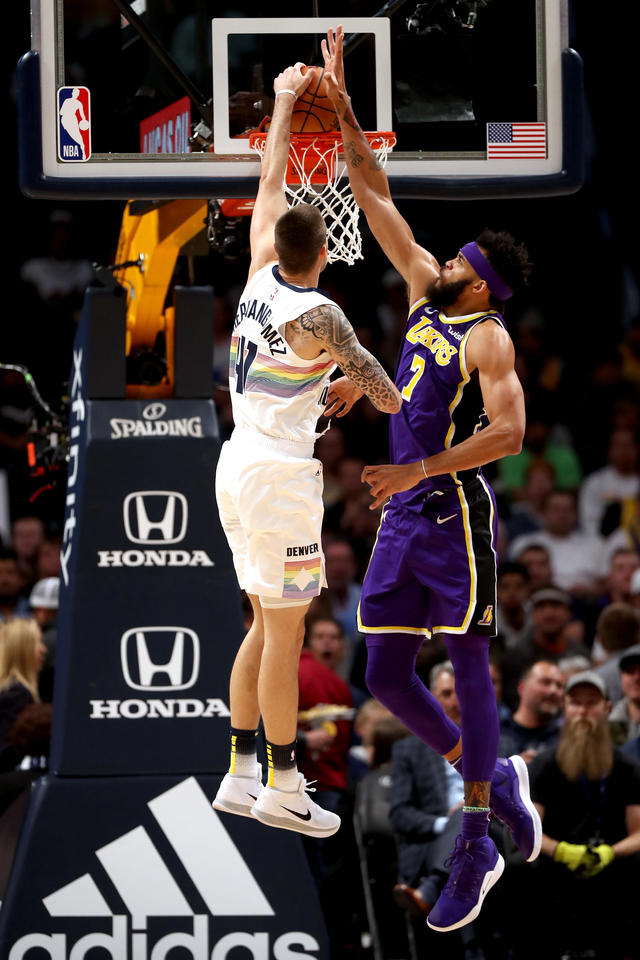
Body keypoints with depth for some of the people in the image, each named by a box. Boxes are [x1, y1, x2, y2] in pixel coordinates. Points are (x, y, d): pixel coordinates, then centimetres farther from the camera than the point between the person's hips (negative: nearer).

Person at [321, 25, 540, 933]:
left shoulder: (488, 338, -9)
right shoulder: (424, 297, 11)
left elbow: (508, 431, -22)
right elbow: (375, 198, 13)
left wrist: (417, 470, -27)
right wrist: (341, 107, 10)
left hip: (454, 512, -8)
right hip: (401, 515, 8)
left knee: (467, 666, -4)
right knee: (387, 676, 5)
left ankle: (475, 848, -1)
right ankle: (495, 780, 20)